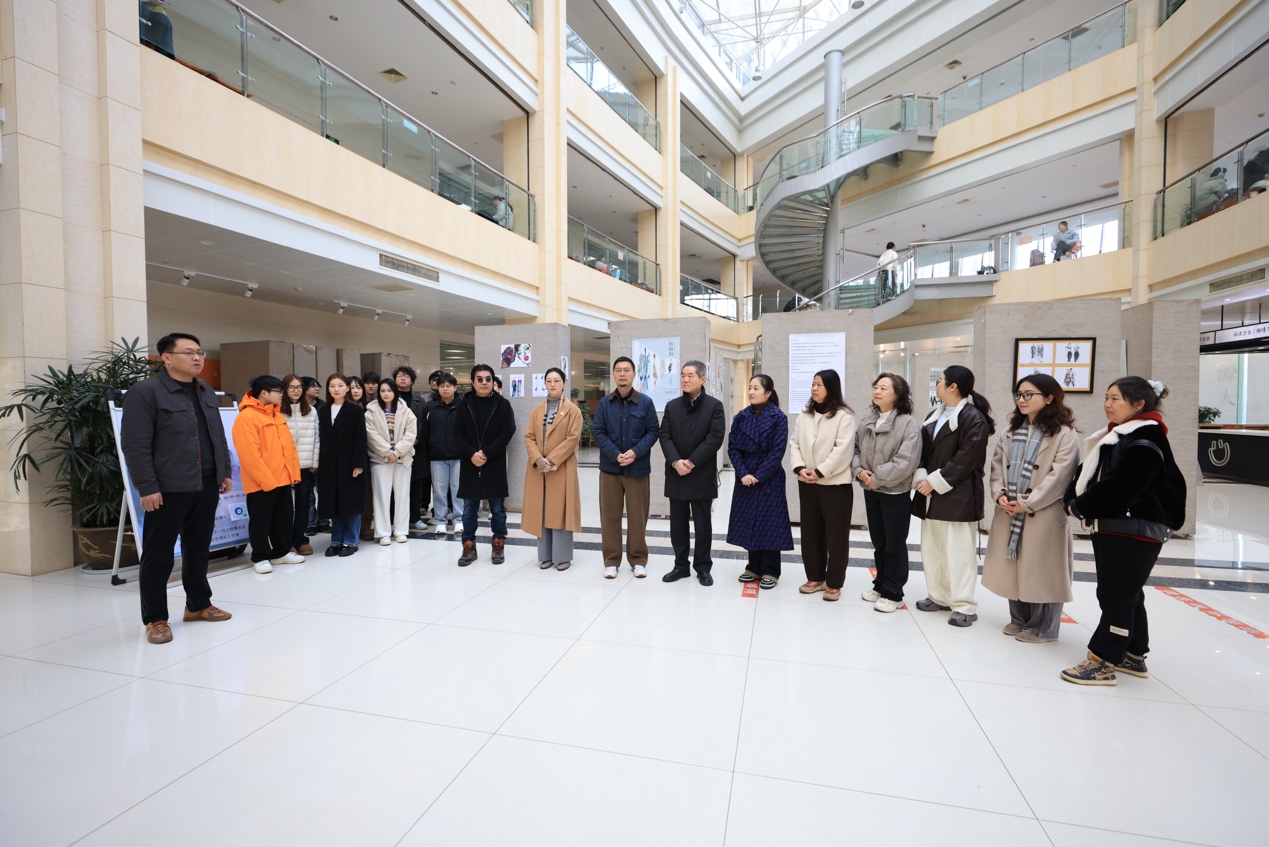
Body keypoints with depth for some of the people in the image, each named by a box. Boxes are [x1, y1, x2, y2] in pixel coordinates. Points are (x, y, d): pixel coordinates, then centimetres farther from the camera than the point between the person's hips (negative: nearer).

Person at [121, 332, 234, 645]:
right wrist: (147, 488, -16)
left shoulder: (207, 393, 14)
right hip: (167, 490, -7)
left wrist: (226, 472, 13)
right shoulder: (145, 392, -9)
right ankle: (155, 618, 16)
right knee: (158, 557, 4)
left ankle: (198, 604, 29)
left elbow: (219, 437, 19)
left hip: (206, 487, 7)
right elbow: (135, 445, -13)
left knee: (199, 550, 16)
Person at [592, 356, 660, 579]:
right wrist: (615, 454, -15)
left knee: (637, 516, 7)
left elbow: (653, 431, 0)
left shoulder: (645, 402, 0)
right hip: (610, 468, 1)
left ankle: (638, 560, 21)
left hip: (638, 468, -1)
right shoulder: (604, 403, 3)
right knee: (610, 516, 7)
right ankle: (611, 561, 18)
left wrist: (635, 452, -15)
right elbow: (597, 432, -1)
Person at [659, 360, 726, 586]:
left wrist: (691, 462, -16)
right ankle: (681, 565, 21)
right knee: (678, 523, 9)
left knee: (703, 524, 6)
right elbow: (665, 437, 1)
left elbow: (715, 438, -11)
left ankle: (703, 567, 19)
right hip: (676, 474, 3)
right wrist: (675, 462, -15)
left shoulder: (714, 405, -2)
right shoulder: (672, 406, 9)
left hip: (702, 475, -3)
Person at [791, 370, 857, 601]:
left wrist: (820, 472, -18)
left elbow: (843, 449, -15)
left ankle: (833, 583, 15)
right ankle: (815, 577, 26)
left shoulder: (844, 415, -8)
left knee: (835, 534, 3)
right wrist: (799, 468, -10)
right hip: (807, 483, 6)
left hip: (835, 483, -5)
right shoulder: (804, 415, 10)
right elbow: (794, 443, 6)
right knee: (810, 532, 12)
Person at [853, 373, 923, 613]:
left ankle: (893, 594, 17)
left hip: (895, 493, -6)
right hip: (870, 491, 6)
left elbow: (905, 463, -21)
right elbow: (854, 448, 9)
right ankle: (880, 585, 32)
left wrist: (877, 478, -17)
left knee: (895, 545, 5)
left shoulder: (908, 424, -13)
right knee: (878, 542, 17)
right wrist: (859, 470, -9)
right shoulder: (866, 420, 6)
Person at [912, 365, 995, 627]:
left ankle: (964, 605, 8)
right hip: (931, 494, 8)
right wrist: (921, 477, -4)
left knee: (958, 551, -3)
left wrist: (936, 482, -16)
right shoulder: (934, 416, 16)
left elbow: (966, 459, -17)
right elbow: (922, 450, 12)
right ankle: (938, 596, 26)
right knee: (931, 548, 13)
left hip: (958, 496, -8)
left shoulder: (974, 418, -10)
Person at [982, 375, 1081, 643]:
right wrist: (999, 494, -5)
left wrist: (1028, 503, -16)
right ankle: (1019, 620, 29)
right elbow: (997, 465, 11)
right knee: (1012, 566, 14)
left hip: (1044, 514, -7)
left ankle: (1042, 628, 17)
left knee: (1040, 570, 2)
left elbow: (1059, 475, -14)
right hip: (1008, 513, 7)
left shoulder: (1064, 434, -7)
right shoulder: (1011, 432, 15)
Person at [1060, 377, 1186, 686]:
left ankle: (1102, 663, 5)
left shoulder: (1145, 443, -17)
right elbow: (1087, 472, 12)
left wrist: (1081, 506, -12)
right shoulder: (1116, 436, 12)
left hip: (1135, 532, -10)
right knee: (1129, 595, 18)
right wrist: (1073, 500, -3)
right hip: (1111, 528, 10)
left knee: (1116, 597, -2)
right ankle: (1133, 656, 31)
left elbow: (1117, 488, -24)